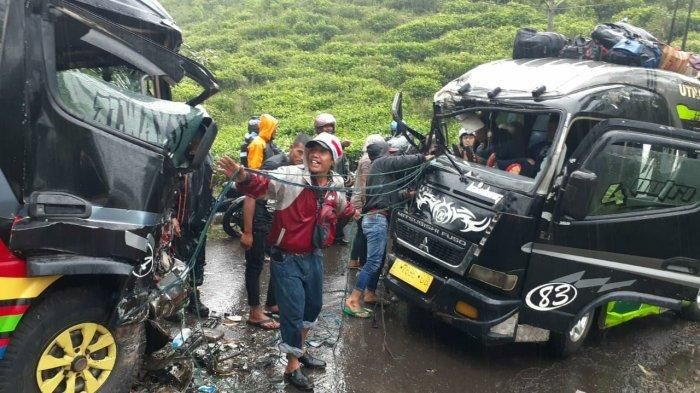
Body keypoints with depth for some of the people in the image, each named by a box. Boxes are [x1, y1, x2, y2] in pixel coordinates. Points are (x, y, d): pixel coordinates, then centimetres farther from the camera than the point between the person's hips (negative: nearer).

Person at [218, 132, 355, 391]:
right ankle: (292, 367, 25)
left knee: (313, 306, 23)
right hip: (287, 259, -6)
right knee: (293, 313, 2)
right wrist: (242, 176, -54)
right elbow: (261, 185, -37)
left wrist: (355, 213, 9)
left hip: (314, 256, 7)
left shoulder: (337, 186, 0)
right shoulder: (291, 176, -19)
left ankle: (300, 350, 49)